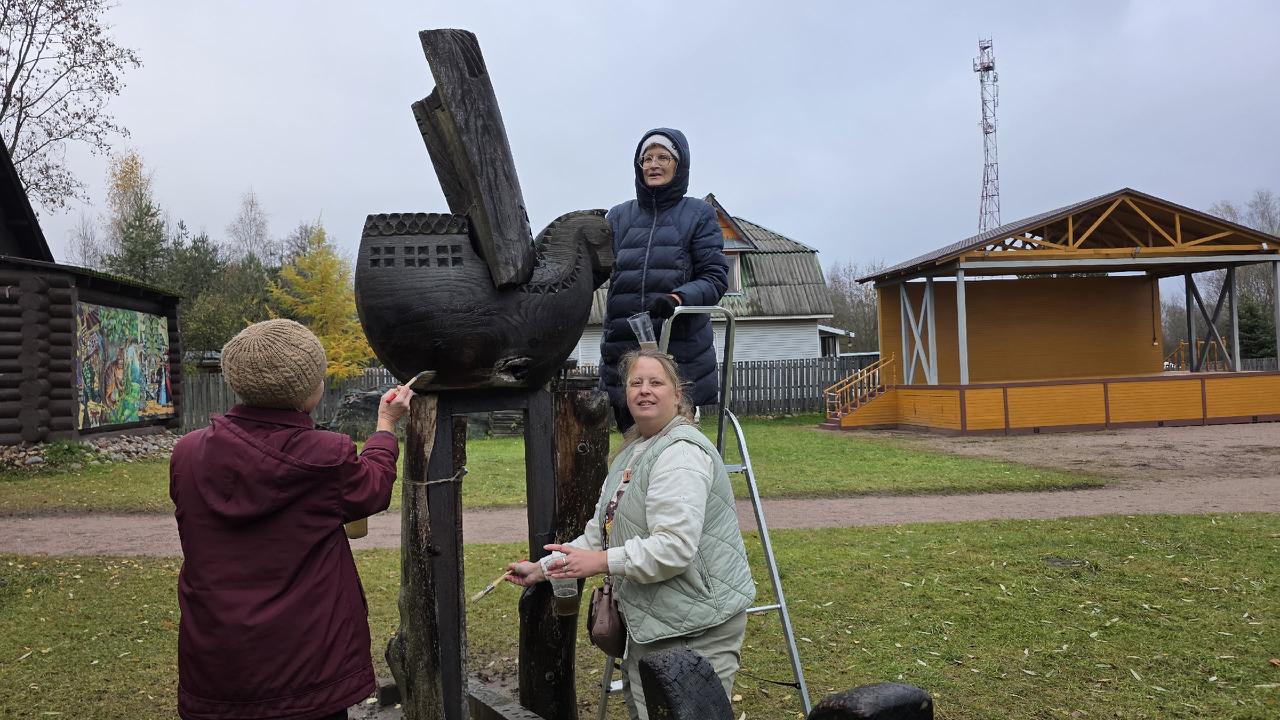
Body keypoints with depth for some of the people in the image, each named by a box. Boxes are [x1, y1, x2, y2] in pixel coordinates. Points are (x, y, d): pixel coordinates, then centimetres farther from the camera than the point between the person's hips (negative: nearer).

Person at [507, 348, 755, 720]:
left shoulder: (681, 453, -18)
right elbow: (600, 534, 18)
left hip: (696, 631, -10)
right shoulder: (631, 453, 14)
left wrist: (601, 562, -20)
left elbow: (675, 548, -26)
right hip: (651, 622, 10)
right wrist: (541, 568, 14)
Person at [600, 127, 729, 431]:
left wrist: (678, 298, -20)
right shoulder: (620, 216, 15)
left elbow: (715, 277, -1)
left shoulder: (698, 215, 6)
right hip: (623, 350, 3)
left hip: (682, 351, -3)